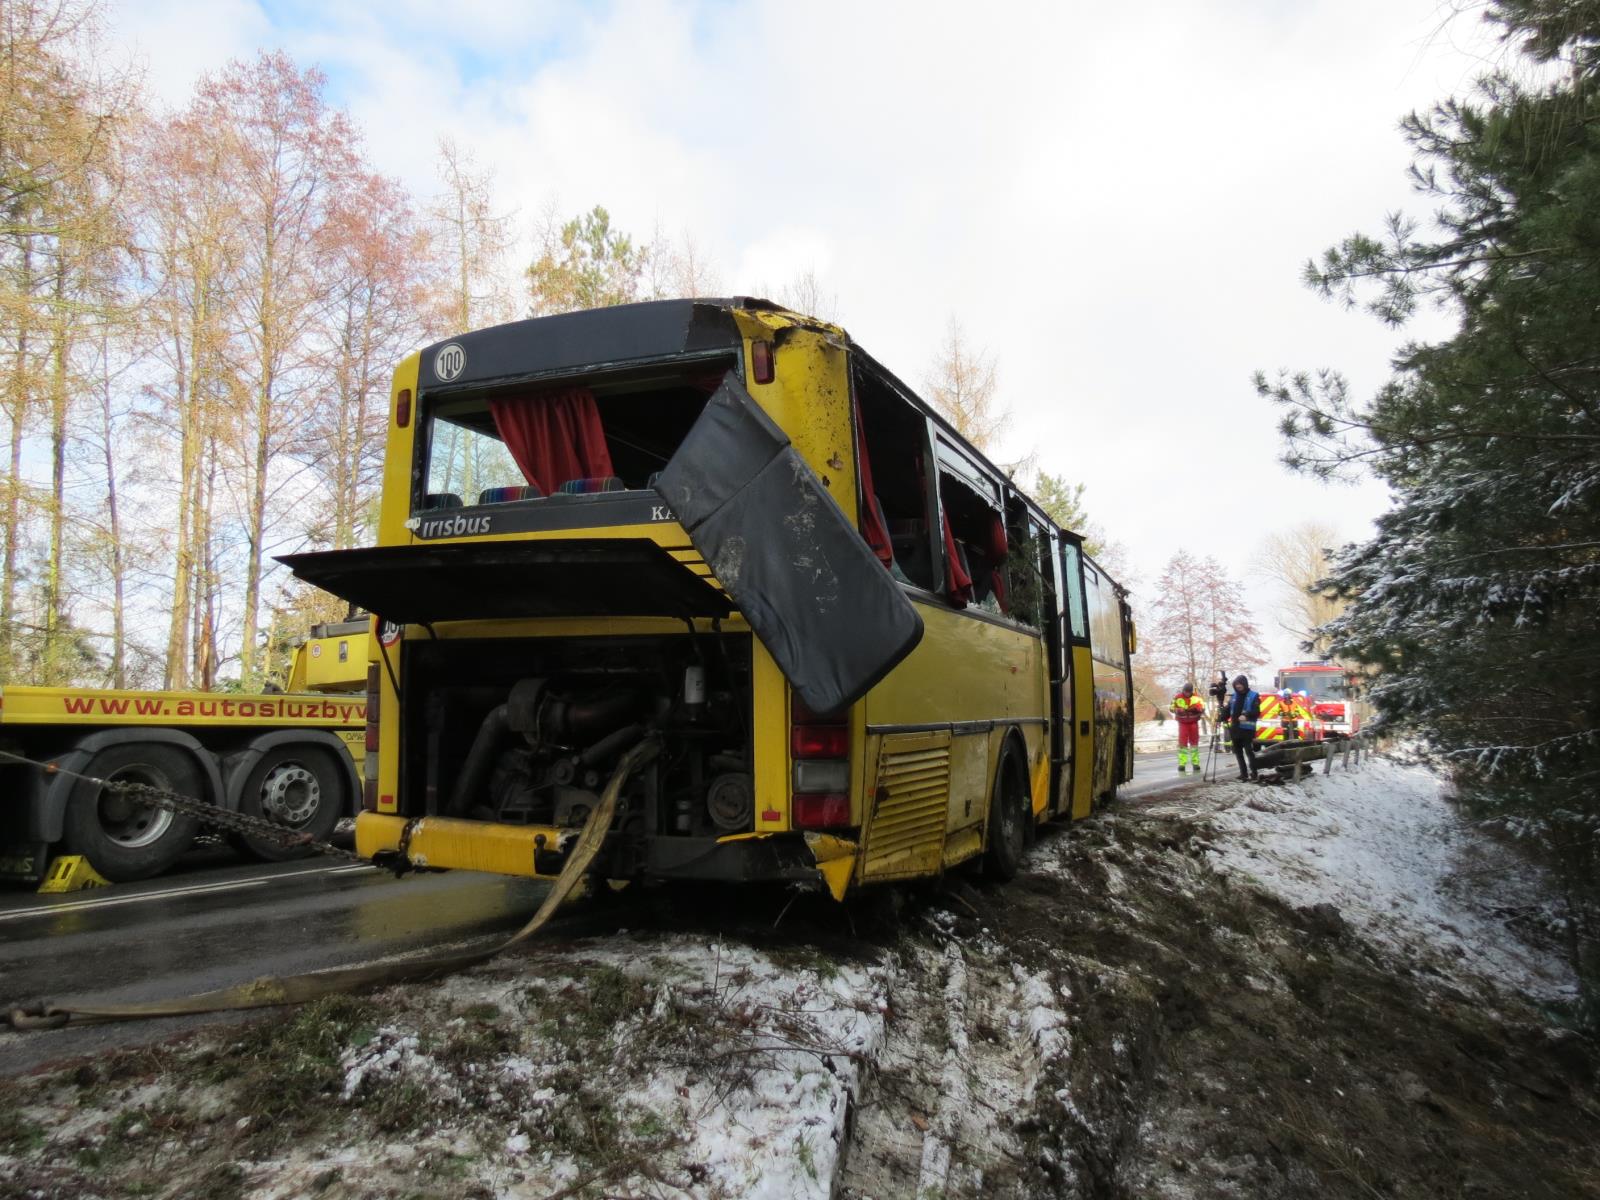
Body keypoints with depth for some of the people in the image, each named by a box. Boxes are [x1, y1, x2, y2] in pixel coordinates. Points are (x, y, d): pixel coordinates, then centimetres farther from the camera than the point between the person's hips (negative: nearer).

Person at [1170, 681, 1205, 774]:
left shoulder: (1196, 697, -3)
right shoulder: (1177, 698, -6)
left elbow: (1202, 708, 1)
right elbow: (1171, 708, 0)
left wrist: (1196, 708, -21)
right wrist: (1178, 710, -20)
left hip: (1194, 722, 1)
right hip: (1183, 723, -1)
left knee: (1194, 742, 6)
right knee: (1182, 742, -5)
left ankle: (1195, 763, 13)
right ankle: (1182, 763, -4)